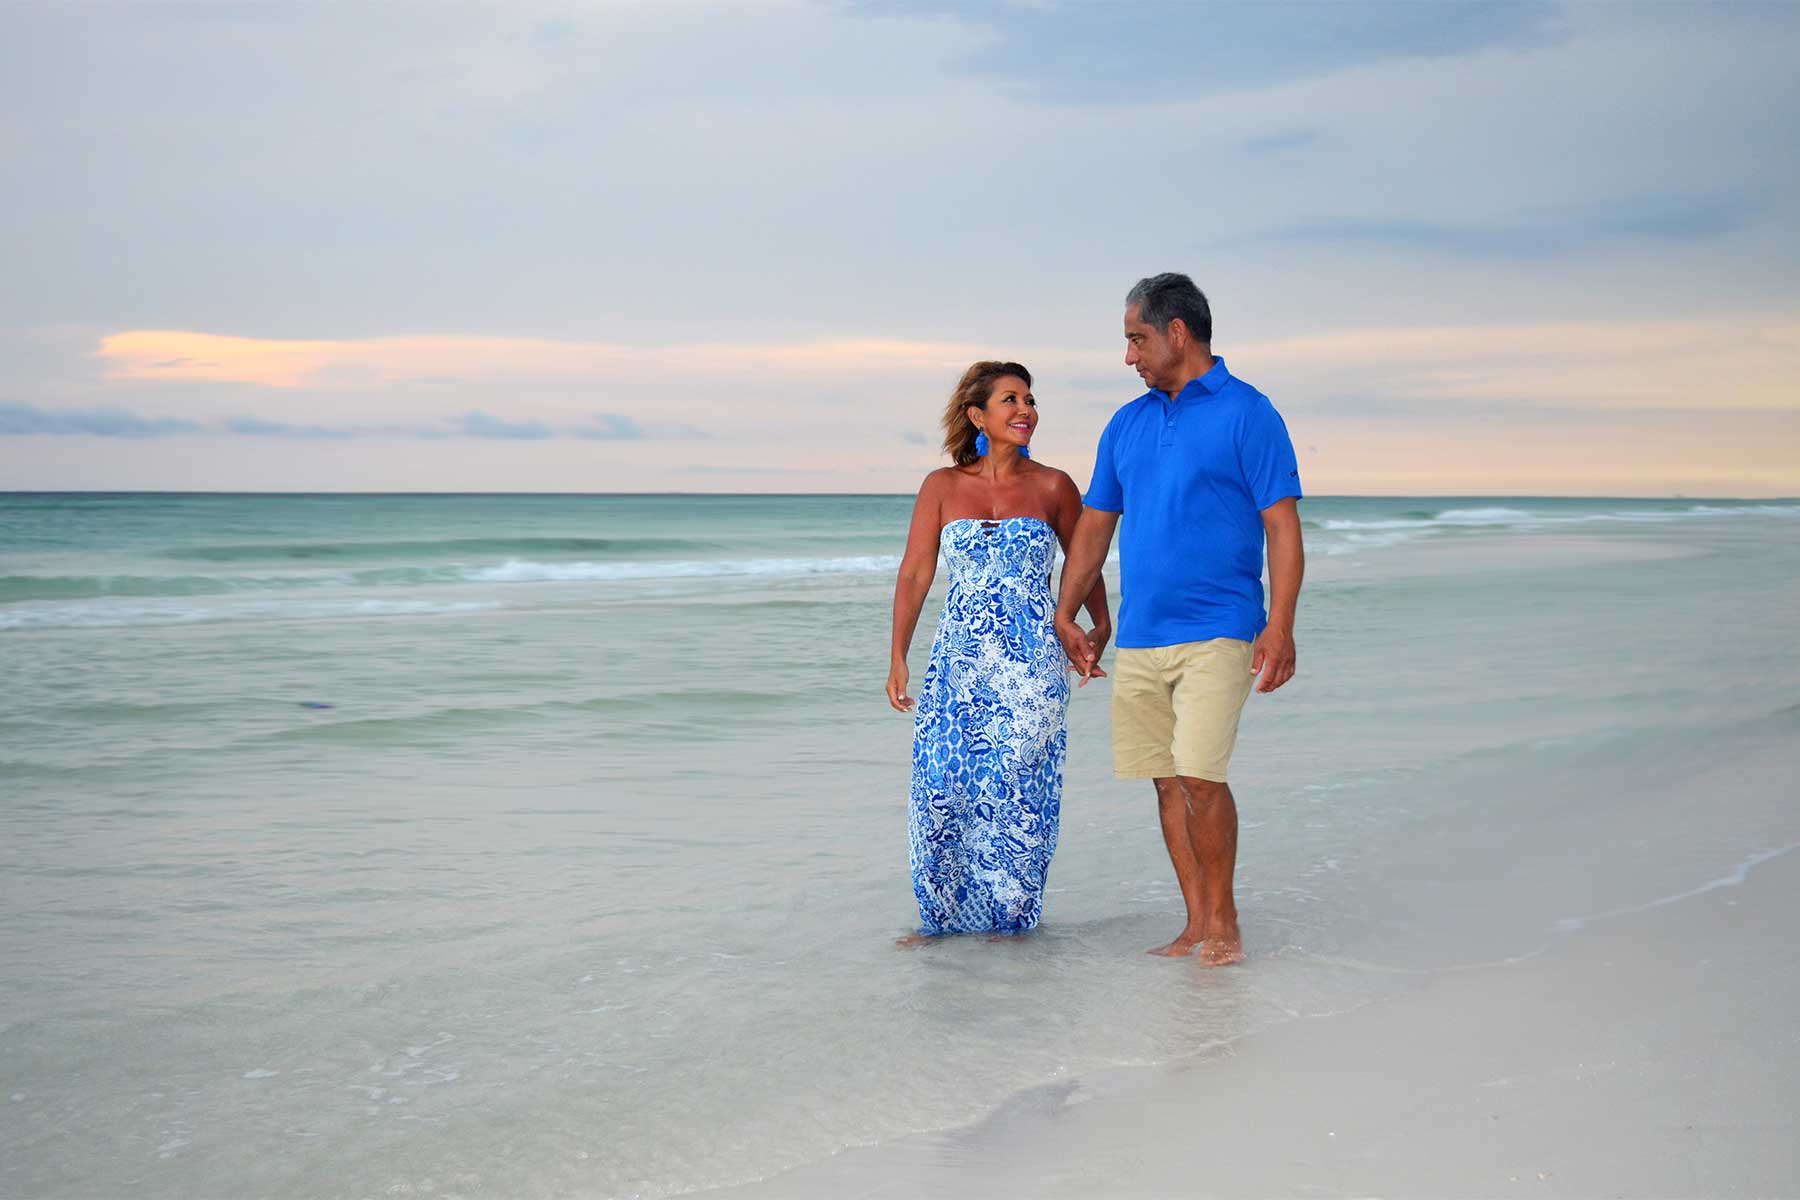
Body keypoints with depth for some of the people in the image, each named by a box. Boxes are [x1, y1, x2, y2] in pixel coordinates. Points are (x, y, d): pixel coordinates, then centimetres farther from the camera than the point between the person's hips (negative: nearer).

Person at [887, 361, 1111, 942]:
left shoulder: (1052, 486, 3)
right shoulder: (942, 486, 4)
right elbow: (914, 573, 4)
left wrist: (1100, 628, 8)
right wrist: (898, 659, -1)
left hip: (1031, 659, -1)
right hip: (959, 657, 1)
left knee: (1014, 783, -4)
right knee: (941, 782, -4)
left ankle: (1008, 912, 11)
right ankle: (944, 913, 11)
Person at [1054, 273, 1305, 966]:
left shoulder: (1246, 413, -3)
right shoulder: (1127, 425, 15)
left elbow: (1282, 526, -7)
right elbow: (1094, 524, 21)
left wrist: (1280, 625, -16)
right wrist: (1064, 617, 17)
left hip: (1217, 632, -6)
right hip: (1140, 636, 6)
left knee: (1200, 776, -13)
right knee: (1168, 781, 6)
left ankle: (1223, 921, 3)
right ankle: (1196, 925, 14)